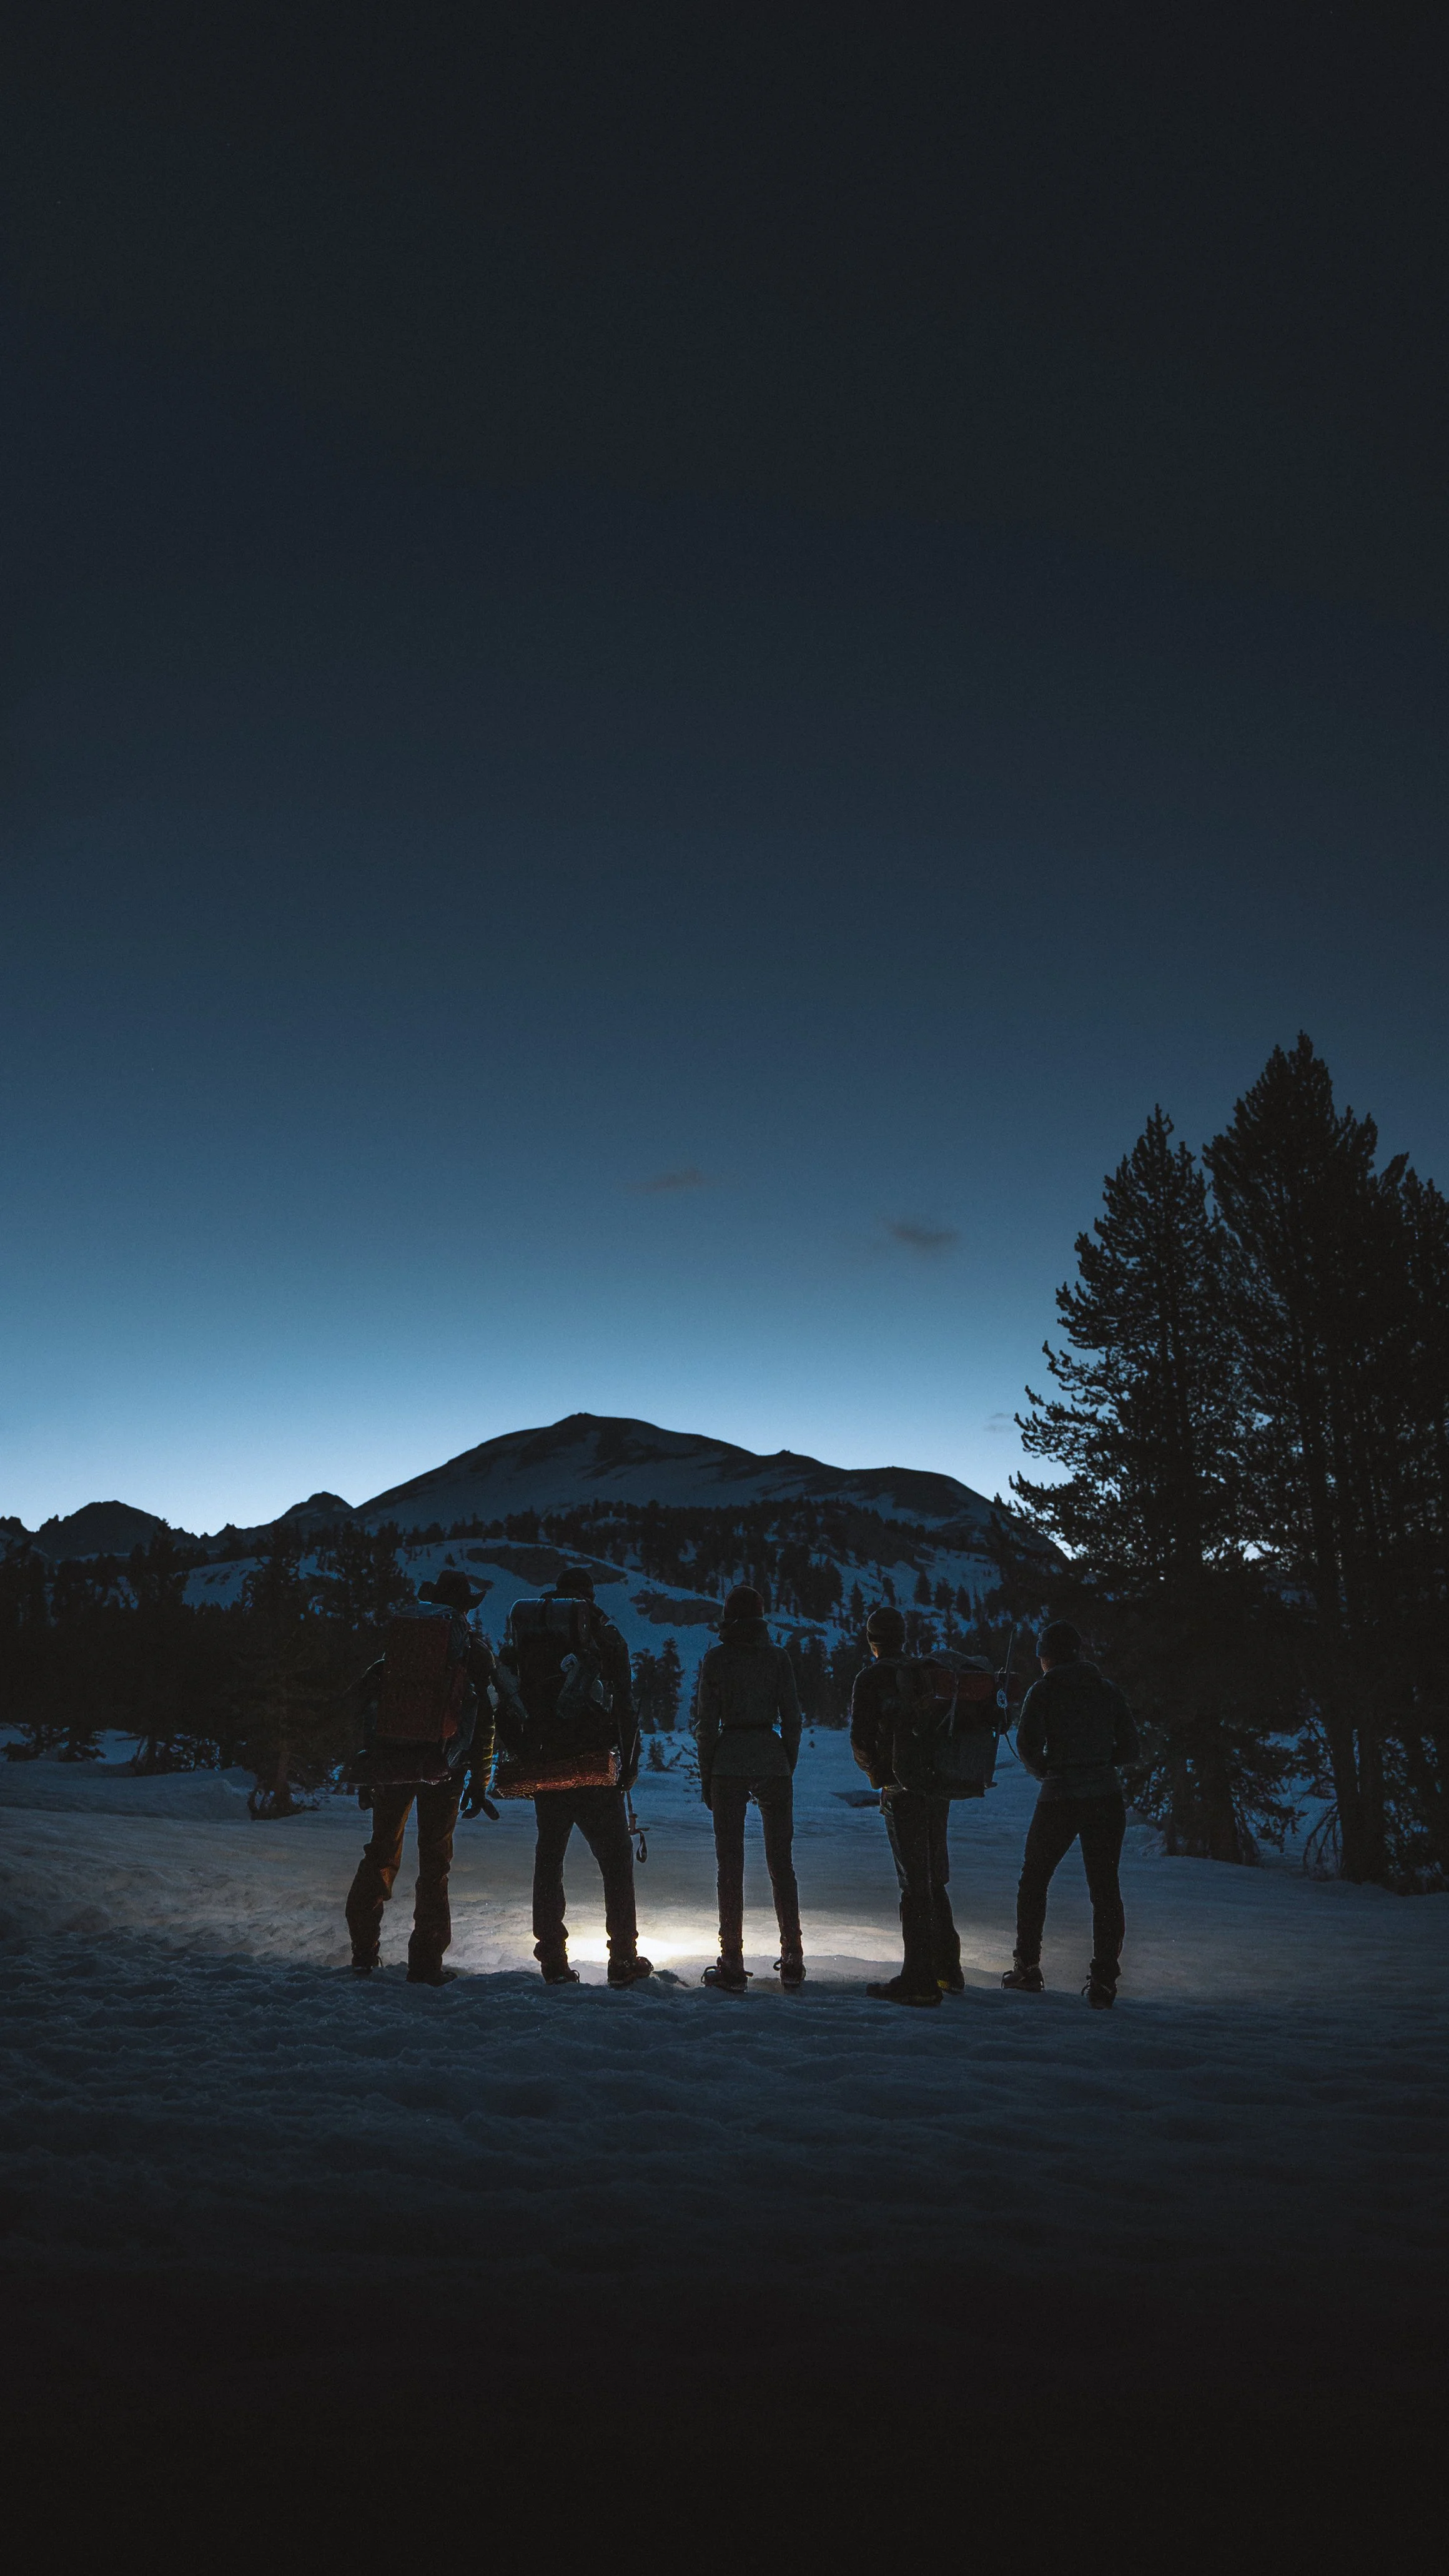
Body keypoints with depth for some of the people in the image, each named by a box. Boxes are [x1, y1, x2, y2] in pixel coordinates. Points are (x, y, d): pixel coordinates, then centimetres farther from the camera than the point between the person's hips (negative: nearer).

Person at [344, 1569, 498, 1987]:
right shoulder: (476, 1652, 4)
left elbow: (369, 1701, 8)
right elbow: (485, 1722, 0)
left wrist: (366, 1771, 13)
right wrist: (479, 1781, 6)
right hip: (442, 1771, -2)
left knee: (380, 1854, 14)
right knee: (434, 1863, 4)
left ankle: (365, 1955, 16)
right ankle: (426, 1964, 5)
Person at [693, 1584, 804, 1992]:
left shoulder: (716, 1658, -2)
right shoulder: (778, 1656, 3)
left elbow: (707, 1722, -3)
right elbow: (792, 1717, 2)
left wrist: (706, 1774, 5)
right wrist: (788, 1768, 12)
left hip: (729, 1762, -2)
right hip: (772, 1760, 2)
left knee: (730, 1864, 3)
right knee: (781, 1862, 10)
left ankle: (732, 1966, 4)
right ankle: (792, 1961, 13)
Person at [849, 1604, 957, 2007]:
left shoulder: (872, 1678, -7)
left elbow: (861, 1739, -12)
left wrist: (876, 1773, 4)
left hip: (903, 1791, -6)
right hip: (939, 1787, 6)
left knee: (915, 1884, -3)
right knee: (934, 1882, 17)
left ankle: (920, 1980, -1)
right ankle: (947, 1970, 24)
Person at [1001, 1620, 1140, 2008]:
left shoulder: (1043, 1691, -5)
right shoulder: (1108, 1690, 6)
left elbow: (1027, 1744, -14)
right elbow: (1131, 1750, 6)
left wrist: (1044, 1770, 5)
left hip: (1059, 1801, -3)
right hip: (1107, 1800, 3)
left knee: (1033, 1880, 15)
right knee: (1105, 1888, 9)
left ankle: (1027, 1969, 21)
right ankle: (1103, 1980, 5)